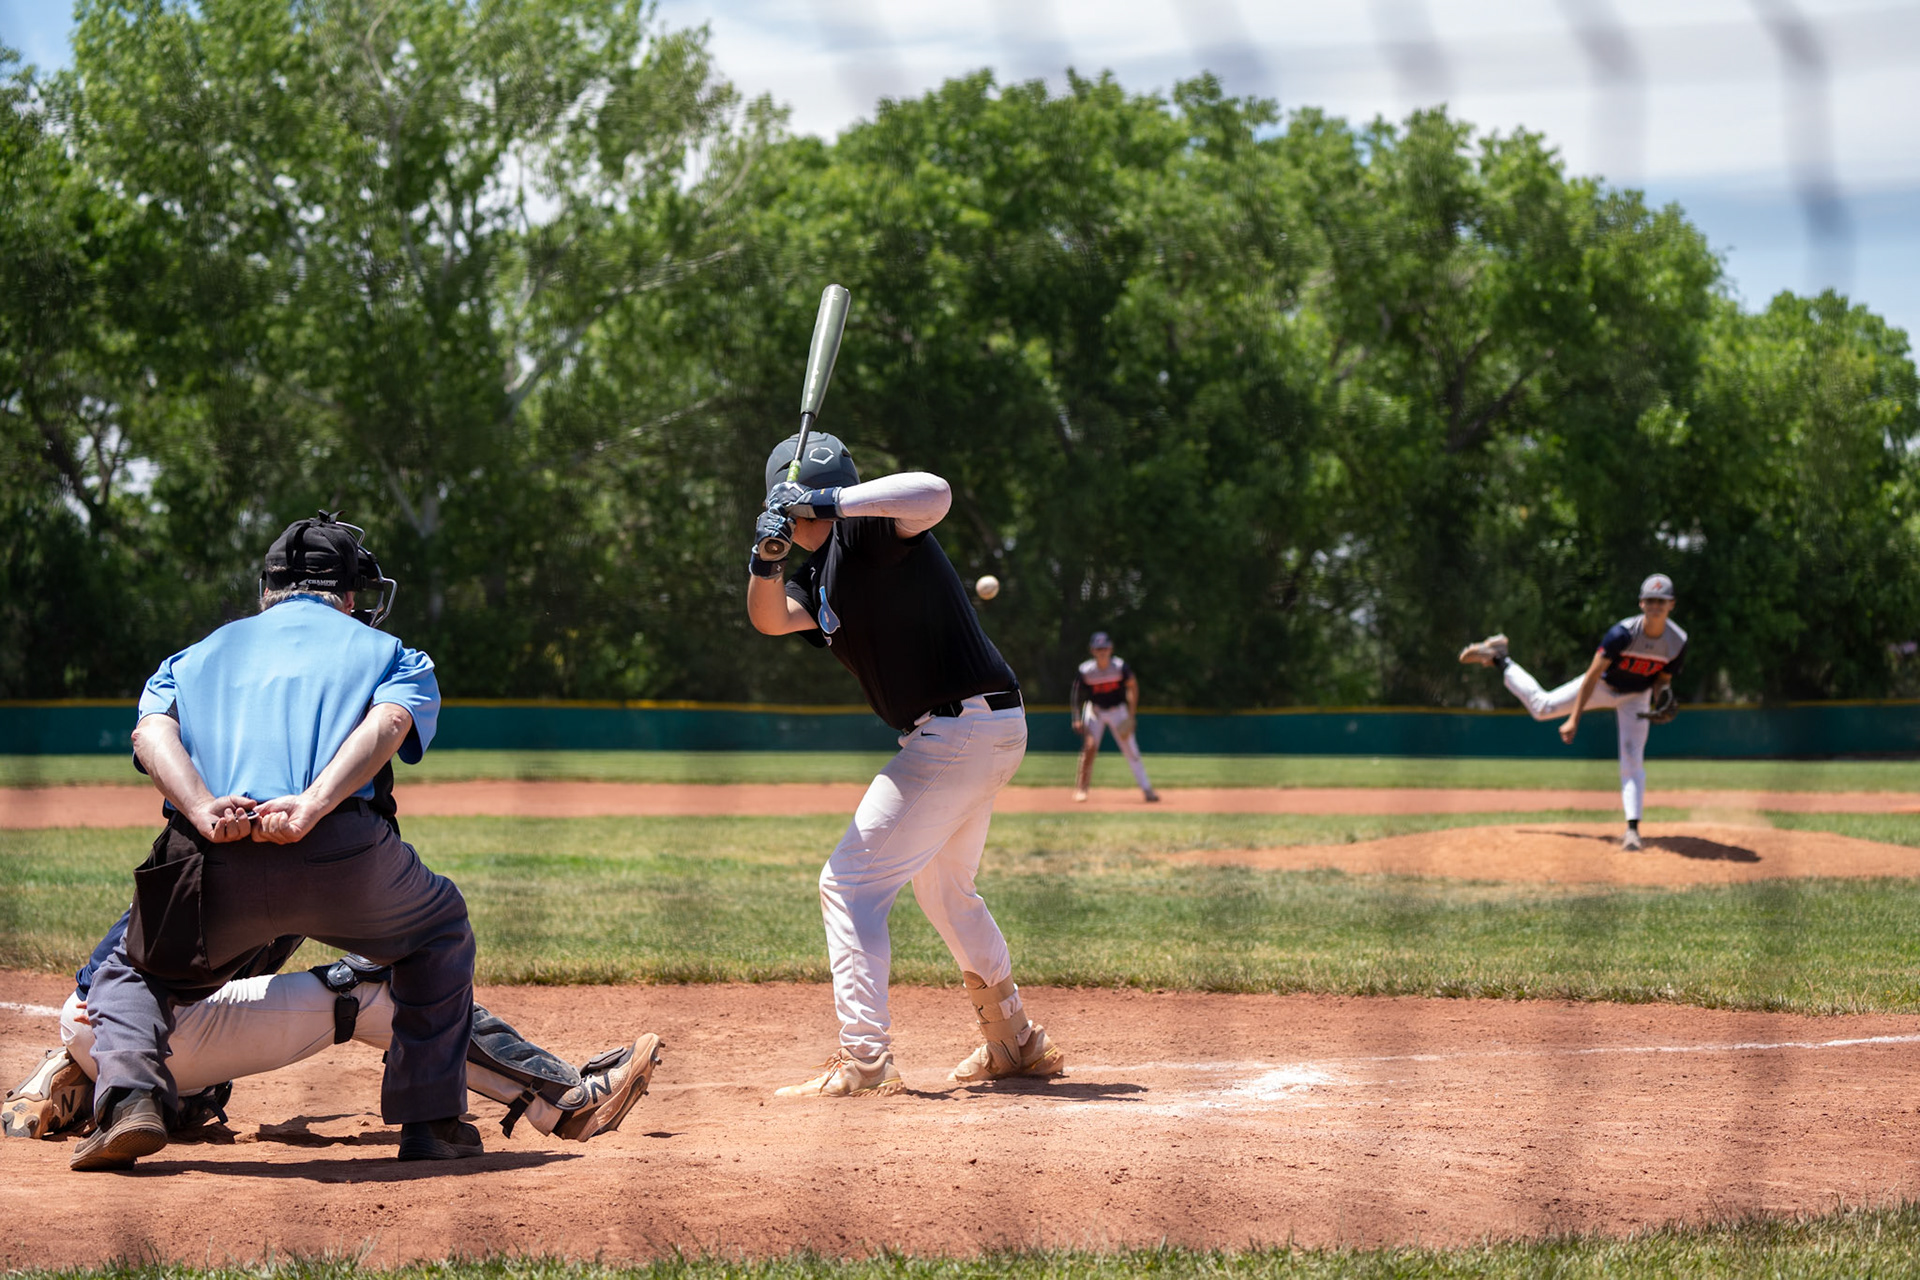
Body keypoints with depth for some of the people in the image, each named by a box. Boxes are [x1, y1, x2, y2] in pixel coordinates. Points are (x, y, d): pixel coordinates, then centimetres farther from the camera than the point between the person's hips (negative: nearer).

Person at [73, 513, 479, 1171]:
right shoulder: (391, 653, 27)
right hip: (343, 854, -1)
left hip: (211, 868, 1)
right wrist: (311, 806, -13)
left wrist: (204, 812, -8)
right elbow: (387, 723, 2)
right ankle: (433, 1121, 23)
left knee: (130, 972, 30)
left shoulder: (194, 656, 33)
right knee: (440, 927, 31)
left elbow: (153, 732, 10)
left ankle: (130, 1095, 0)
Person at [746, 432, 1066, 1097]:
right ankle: (1015, 1043, 39)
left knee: (850, 883, -9)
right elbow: (770, 619, 1)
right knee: (945, 891, 28)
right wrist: (766, 558, -18)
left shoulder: (868, 528, -12)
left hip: (960, 732, -11)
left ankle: (864, 1061, -12)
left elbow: (934, 492, -32)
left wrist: (828, 502, -33)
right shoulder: (818, 574, 15)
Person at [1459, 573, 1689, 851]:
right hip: (1603, 684, -2)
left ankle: (1633, 828, -10)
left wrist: (1662, 697, -31)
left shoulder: (1678, 641, -24)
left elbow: (1663, 678, -6)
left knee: (1633, 761, -9)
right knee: (1542, 706, 5)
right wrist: (1574, 719, -30)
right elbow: (1592, 674, -30)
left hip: (1637, 696, 2)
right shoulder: (1623, 633, -35)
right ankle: (1498, 659, 24)